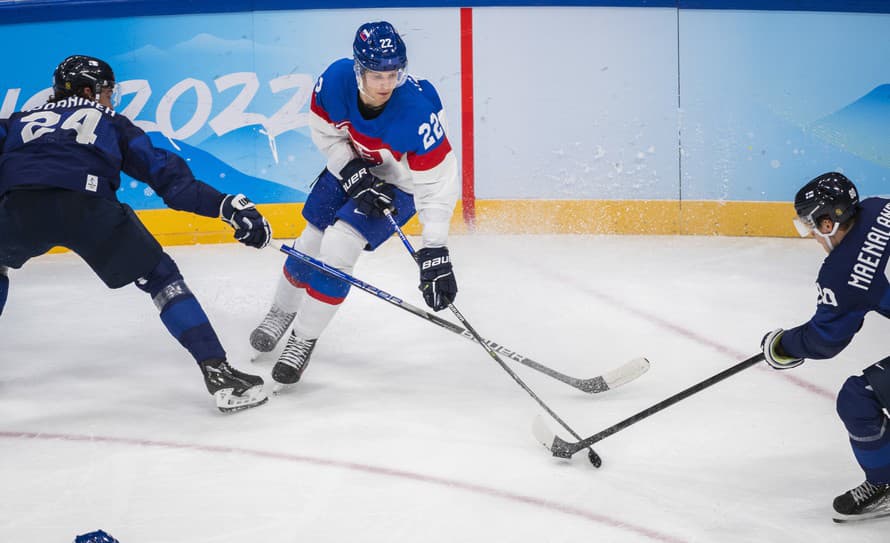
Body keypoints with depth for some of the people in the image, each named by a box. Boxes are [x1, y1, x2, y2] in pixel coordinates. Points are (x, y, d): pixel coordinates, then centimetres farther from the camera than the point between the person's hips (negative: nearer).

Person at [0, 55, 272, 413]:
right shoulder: (109, 123, 31)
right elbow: (165, 172, 21)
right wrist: (228, 205, 16)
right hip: (87, 206, -2)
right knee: (160, 277, 12)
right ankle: (218, 373, 0)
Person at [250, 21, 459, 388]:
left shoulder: (417, 112, -38)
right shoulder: (336, 79, -28)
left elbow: (437, 184, -33)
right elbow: (324, 132, -8)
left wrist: (434, 254, -35)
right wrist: (354, 176, -21)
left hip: (399, 182, -4)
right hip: (350, 165, 4)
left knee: (338, 246, -18)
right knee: (310, 243, 13)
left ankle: (303, 340, 1)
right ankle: (282, 312, 44)